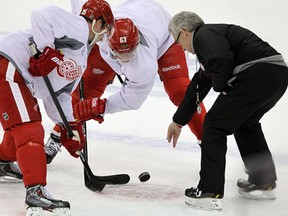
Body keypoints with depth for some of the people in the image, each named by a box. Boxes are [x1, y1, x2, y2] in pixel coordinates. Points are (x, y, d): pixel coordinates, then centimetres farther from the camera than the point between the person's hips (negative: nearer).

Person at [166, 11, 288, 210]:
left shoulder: (203, 35, 3)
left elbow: (222, 59, -20)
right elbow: (197, 88, 39)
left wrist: (220, 85, 1)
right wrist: (179, 121, 46)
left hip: (257, 75, -10)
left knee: (215, 125, 2)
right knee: (246, 124, 30)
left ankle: (210, 193, 3)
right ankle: (264, 183, 34)